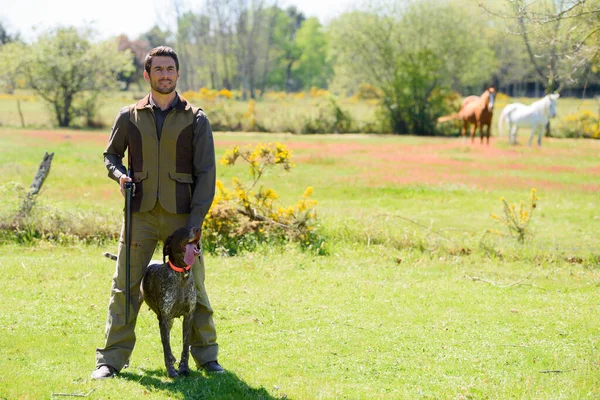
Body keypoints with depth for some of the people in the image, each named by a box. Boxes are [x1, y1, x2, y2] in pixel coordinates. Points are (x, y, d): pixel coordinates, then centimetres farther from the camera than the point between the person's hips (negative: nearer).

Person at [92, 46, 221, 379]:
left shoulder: (196, 120, 2)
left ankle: (206, 355, 18)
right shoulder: (130, 117, 6)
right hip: (140, 214, 1)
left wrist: (195, 220, -9)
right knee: (125, 286, -1)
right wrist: (120, 174, -5)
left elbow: (206, 174, -1)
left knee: (193, 286, 5)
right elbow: (111, 154, 19)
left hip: (181, 214, -1)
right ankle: (112, 359, 5)